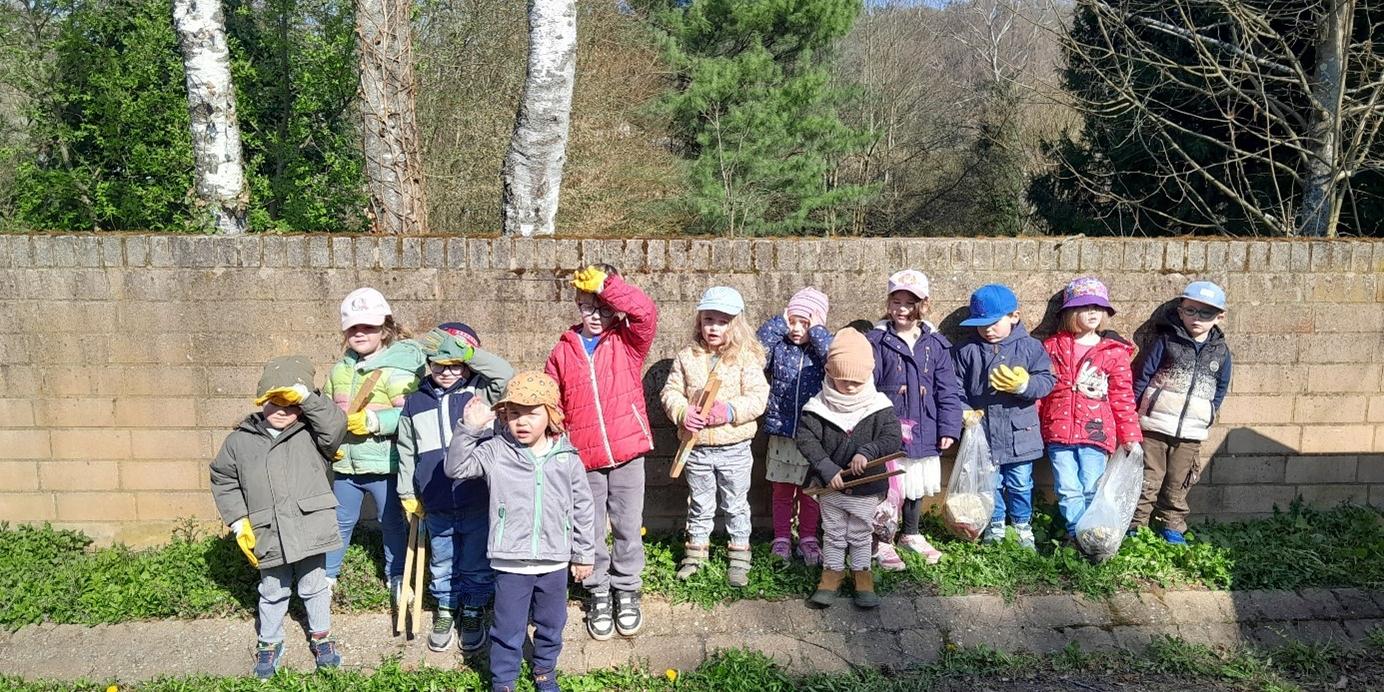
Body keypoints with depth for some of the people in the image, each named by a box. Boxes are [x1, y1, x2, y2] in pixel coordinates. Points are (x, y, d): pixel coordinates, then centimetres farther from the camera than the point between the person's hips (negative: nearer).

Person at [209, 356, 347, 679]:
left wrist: (305, 396, -28)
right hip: (269, 537, 2)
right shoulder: (240, 440, 2)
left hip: (310, 530, -1)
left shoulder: (311, 432, -3)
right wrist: (238, 521, 3)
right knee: (272, 593, 19)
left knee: (314, 587, 16)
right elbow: (222, 480, 10)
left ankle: (321, 637, 37)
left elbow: (335, 427, -23)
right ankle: (269, 644, 40)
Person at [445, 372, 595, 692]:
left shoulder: (567, 458, -3)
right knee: (508, 630, 10)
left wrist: (584, 555, 8)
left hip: (555, 562, 2)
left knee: (551, 625, 20)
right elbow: (457, 467, -12)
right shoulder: (495, 451, -5)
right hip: (510, 563, -2)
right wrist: (469, 429, -23)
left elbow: (583, 509, 4)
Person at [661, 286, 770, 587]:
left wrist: (730, 410, -26)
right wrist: (682, 412, -18)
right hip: (696, 447, 2)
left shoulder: (746, 358, -8)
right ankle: (696, 550, 34)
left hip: (734, 448, -2)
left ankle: (739, 557, 27)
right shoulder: (687, 357, 0)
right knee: (699, 505, 18)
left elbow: (757, 398, -12)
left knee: (736, 505, 13)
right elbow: (671, 392, 1)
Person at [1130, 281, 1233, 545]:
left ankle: (1172, 527, 25)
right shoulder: (1166, 342, -4)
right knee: (1148, 480, 2)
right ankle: (1134, 525, 11)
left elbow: (1221, 389, 16)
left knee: (1178, 484, 12)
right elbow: (1143, 377, -2)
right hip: (1154, 426, -3)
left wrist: (1208, 418, 11)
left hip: (1191, 433, 3)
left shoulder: (1221, 352, 5)